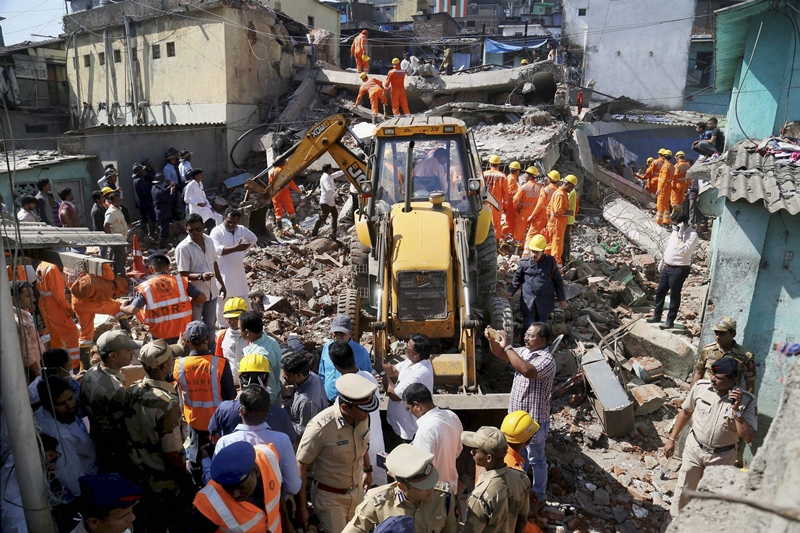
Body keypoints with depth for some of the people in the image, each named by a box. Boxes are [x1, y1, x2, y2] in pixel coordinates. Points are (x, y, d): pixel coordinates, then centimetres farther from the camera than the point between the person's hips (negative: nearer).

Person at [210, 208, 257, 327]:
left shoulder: (242, 229, 2)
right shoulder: (216, 231, -14)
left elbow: (253, 238, 21)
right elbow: (217, 249, -30)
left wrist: (243, 250, 7)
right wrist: (236, 248, -41)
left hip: (238, 271, 5)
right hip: (223, 273, -5)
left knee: (244, 299, 16)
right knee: (222, 301, 6)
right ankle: (223, 327, 21)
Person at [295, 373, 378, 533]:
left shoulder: (362, 417, -14)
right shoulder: (321, 427, -30)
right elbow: (300, 466, -19)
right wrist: (301, 507, -12)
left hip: (356, 491, 5)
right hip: (329, 497, -5)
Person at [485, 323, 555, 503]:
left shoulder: (547, 360, -25)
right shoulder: (524, 351, 1)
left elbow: (527, 371, -42)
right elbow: (500, 354, 8)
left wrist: (508, 346, -37)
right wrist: (492, 339, -13)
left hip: (534, 420, -8)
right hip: (516, 416, 8)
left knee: (536, 459, 12)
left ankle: (538, 496, 31)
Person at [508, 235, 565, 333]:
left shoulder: (550, 262, -3)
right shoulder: (524, 262, -2)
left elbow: (558, 281, 6)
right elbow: (517, 278, 11)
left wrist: (562, 299, 7)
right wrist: (511, 291, -2)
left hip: (544, 302, 0)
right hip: (528, 302, 0)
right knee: (528, 328, 0)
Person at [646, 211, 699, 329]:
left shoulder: (692, 235, -18)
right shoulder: (676, 231, 8)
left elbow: (682, 251, -29)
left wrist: (680, 235, -26)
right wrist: (663, 261, 21)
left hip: (679, 270, -8)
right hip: (667, 267, 8)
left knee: (674, 295, 3)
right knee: (660, 291, 14)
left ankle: (670, 320, 14)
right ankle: (657, 315, 28)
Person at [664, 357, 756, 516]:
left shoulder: (747, 401, -21)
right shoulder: (701, 387, -15)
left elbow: (748, 437, -23)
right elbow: (686, 412, 1)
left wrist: (737, 411, -34)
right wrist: (672, 438, 3)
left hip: (721, 456, -2)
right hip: (694, 447, 2)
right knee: (683, 488, 15)